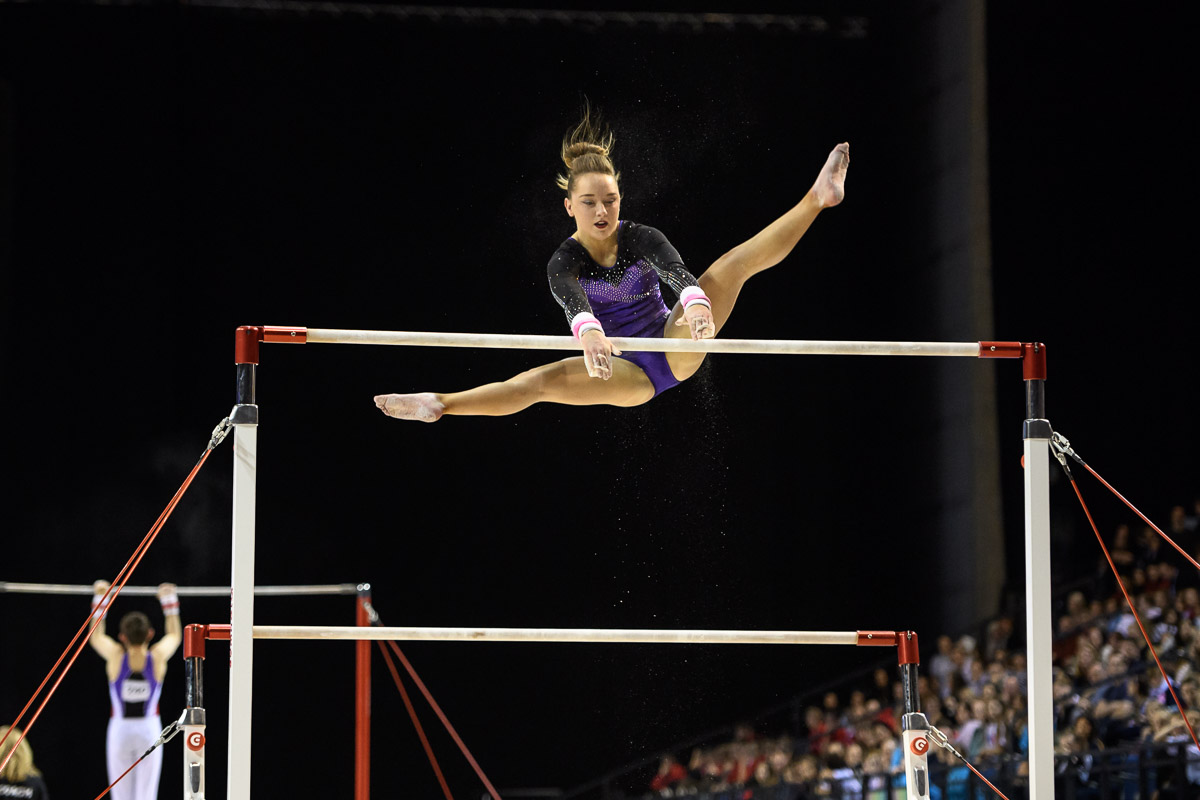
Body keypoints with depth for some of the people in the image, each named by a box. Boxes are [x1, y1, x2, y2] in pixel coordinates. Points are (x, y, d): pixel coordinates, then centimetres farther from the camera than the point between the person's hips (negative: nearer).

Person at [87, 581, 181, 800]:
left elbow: (96, 637, 10)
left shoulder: (116, 657, -11)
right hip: (149, 729, 0)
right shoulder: (158, 657, -10)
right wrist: (169, 602, 22)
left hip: (120, 729, 0)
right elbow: (174, 635, 12)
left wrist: (100, 600, 17)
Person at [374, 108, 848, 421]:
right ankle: (439, 406, -29)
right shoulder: (564, 262, -9)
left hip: (674, 348, 0)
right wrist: (589, 334, -57)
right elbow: (573, 302, -32)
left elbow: (676, 272, -28)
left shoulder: (641, 239, -7)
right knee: (546, 379, -24)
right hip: (628, 373, 0)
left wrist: (696, 304, -53)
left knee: (734, 265, -17)